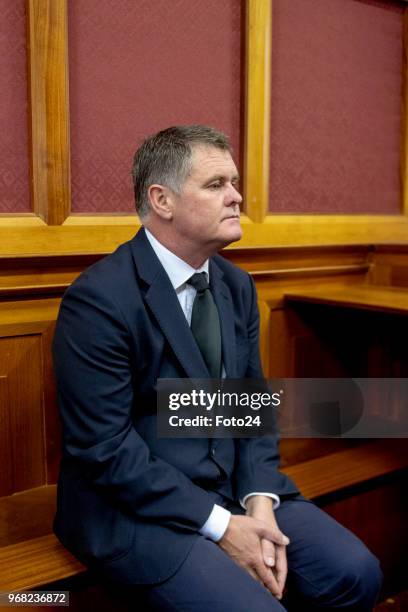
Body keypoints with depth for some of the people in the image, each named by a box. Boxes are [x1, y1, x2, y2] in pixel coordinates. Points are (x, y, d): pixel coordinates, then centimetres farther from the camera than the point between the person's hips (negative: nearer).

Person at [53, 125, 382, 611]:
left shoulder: (237, 286, 5)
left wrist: (259, 502, -7)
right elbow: (105, 448, -20)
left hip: (234, 487, 7)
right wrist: (218, 526, -17)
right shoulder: (99, 299, -18)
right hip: (136, 504, -6)